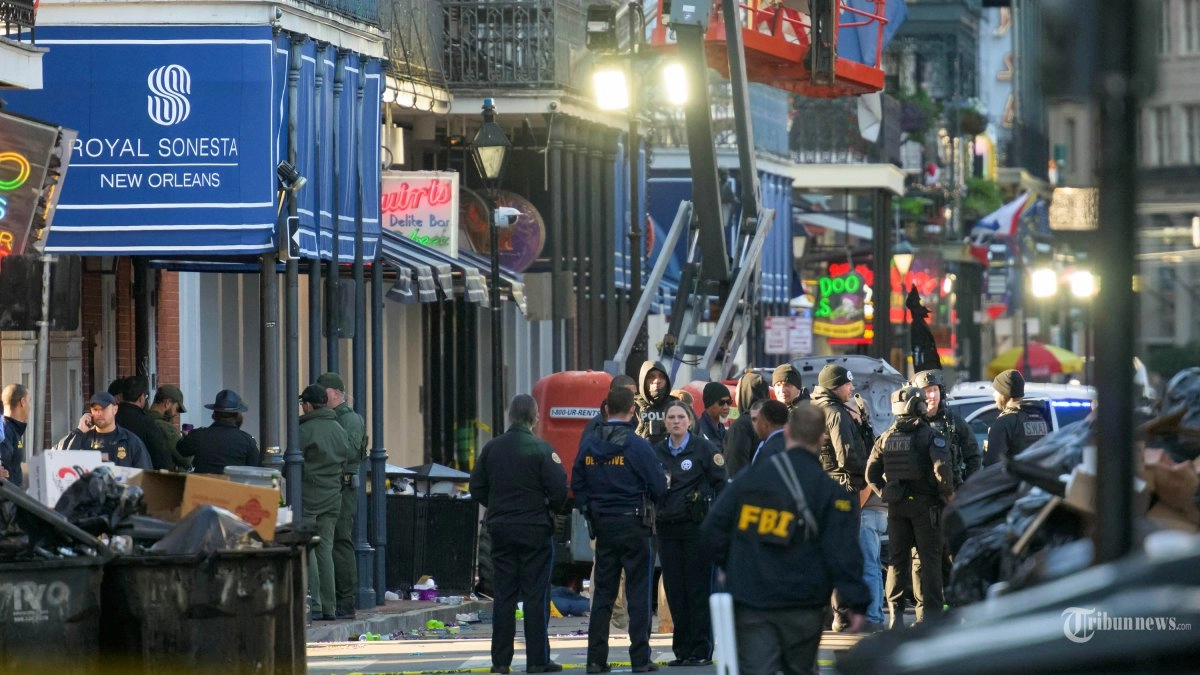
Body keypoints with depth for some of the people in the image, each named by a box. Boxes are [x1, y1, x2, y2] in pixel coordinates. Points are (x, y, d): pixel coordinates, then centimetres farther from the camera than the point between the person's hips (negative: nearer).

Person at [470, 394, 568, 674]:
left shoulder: (491, 448, 3)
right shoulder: (541, 450, -11)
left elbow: (477, 490, 6)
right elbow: (559, 491, -14)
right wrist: (550, 508, 7)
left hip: (501, 529, 4)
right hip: (535, 530, -4)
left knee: (504, 595, 8)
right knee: (536, 595, 0)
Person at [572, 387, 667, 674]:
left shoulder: (588, 444, 2)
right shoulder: (637, 446, -13)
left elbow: (577, 485, 8)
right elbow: (658, 486, -10)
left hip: (602, 525, 4)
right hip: (634, 525, -4)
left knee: (602, 593, 9)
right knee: (638, 593, 1)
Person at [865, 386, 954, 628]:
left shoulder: (886, 438, 6)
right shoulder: (930, 436, -9)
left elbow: (871, 473, 3)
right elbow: (942, 469, -21)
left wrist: (885, 493, 13)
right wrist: (947, 493, -7)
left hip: (897, 507, 4)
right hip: (924, 504, -4)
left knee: (897, 560, 10)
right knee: (929, 559, 2)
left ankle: (895, 614, 8)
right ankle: (928, 614, -2)